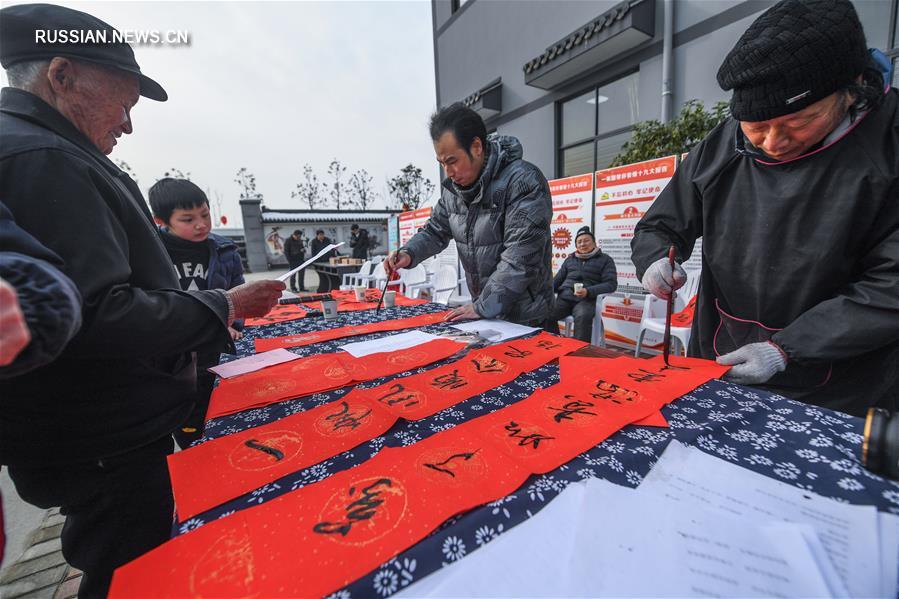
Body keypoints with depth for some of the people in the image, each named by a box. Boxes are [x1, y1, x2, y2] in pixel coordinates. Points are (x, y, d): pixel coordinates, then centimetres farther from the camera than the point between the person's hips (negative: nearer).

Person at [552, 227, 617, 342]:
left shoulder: (605, 260, 12)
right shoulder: (570, 259, 24)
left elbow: (611, 284, 1)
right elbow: (557, 280, 24)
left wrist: (588, 291, -16)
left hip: (586, 299, -3)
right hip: (564, 297, 3)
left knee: (583, 317, -38)